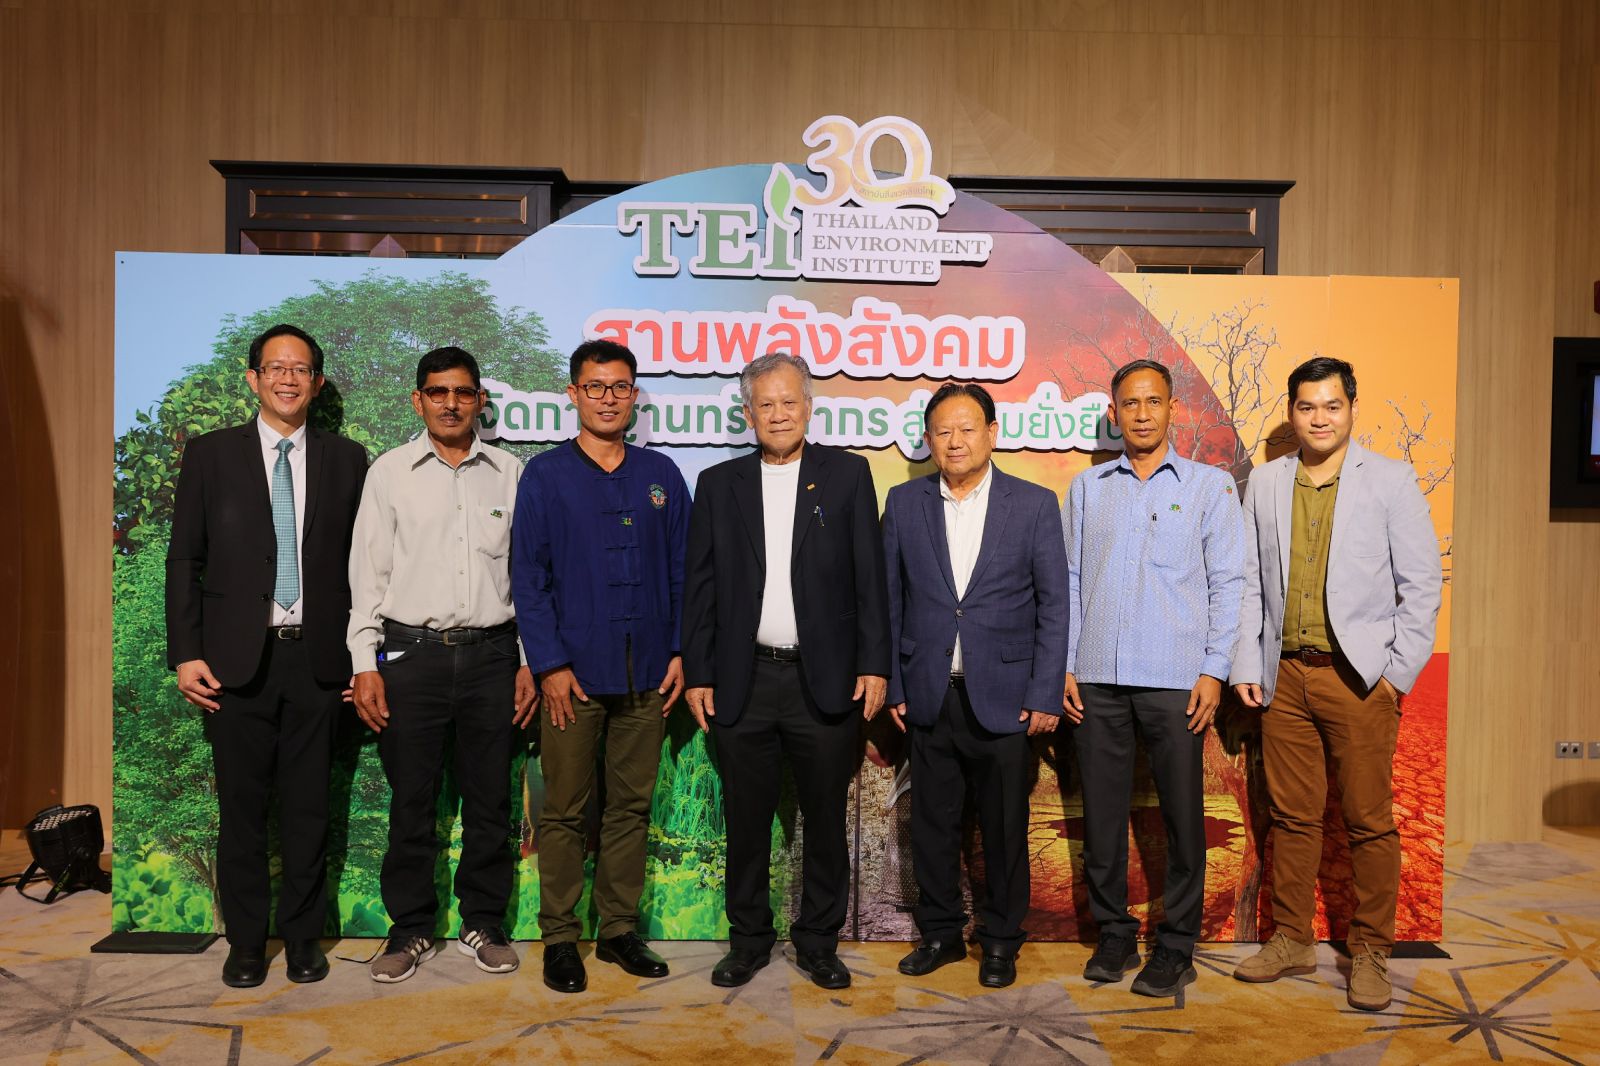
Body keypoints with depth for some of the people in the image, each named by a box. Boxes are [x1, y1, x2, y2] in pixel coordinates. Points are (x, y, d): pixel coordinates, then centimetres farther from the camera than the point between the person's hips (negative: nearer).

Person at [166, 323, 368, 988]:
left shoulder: (346, 460, 6)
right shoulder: (211, 454, 5)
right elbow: (184, 559, 4)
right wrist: (185, 653, -3)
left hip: (317, 658, 1)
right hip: (237, 659, 0)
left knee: (309, 808, 9)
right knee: (242, 809, 9)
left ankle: (302, 937, 24)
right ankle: (246, 942, 24)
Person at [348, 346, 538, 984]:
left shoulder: (509, 473, 7)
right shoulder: (390, 471, 5)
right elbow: (367, 573, 3)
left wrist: (531, 661, 4)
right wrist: (365, 664, -3)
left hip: (491, 653, 1)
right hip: (411, 652, -1)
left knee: (490, 800, 8)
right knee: (411, 802, 6)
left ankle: (483, 925, 23)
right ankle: (411, 930, 21)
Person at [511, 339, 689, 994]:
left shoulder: (660, 475, 9)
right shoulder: (545, 476, 1)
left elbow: (682, 570, 9)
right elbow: (528, 576, -2)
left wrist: (680, 652, 1)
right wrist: (549, 664, -9)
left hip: (646, 672, 3)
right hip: (575, 671, -2)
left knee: (631, 806, 10)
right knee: (564, 811, 5)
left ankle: (620, 929, 23)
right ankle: (560, 937, 18)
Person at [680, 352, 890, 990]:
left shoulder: (847, 474, 3)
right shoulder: (719, 484, 7)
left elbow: (870, 576, 0)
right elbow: (699, 587, 7)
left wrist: (874, 664, -6)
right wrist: (697, 675, 2)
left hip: (826, 679, -1)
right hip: (743, 681, 1)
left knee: (825, 821, 9)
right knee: (746, 822, 11)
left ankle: (818, 943, 27)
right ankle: (748, 940, 29)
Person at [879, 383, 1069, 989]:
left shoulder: (1034, 504, 0)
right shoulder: (904, 503, 5)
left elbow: (1053, 604, -1)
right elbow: (889, 600, 6)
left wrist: (1044, 694, -6)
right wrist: (891, 683, 2)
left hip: (1003, 697, -1)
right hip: (930, 696, 2)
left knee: (1004, 827, 9)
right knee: (932, 824, 11)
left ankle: (1001, 939, 27)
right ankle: (940, 933, 29)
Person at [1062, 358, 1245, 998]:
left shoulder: (1209, 486, 6)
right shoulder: (1086, 488, 12)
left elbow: (1228, 582, 2)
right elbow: (1069, 582, 11)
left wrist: (1214, 670, -6)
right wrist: (1065, 667, 4)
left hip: (1174, 680, -2)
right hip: (1097, 679, 2)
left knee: (1182, 816, 3)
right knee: (1101, 813, 7)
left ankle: (1176, 947, 17)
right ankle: (1114, 936, 22)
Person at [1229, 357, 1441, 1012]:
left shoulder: (1391, 482, 1)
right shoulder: (1265, 484, 9)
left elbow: (1421, 584, 0)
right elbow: (1249, 583, 10)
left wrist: (1399, 670, -6)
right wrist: (1246, 667, 4)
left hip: (1360, 678, -2)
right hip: (1284, 675, 3)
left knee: (1369, 821, 4)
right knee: (1292, 817, 10)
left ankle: (1370, 952, 19)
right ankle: (1292, 941, 23)